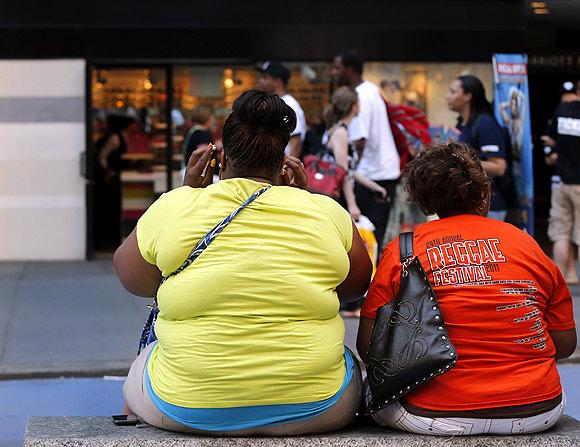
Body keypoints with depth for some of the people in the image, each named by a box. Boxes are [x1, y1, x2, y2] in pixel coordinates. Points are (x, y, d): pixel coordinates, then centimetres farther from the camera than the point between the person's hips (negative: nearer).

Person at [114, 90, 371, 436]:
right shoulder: (327, 212, -2)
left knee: (137, 378, 33)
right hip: (313, 407, 0)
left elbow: (132, 278, 14)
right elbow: (357, 285, 16)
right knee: (350, 368, 35)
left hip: (186, 407, 0)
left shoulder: (173, 207, -4)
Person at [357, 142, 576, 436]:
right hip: (537, 411, 3)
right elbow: (566, 344, 8)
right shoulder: (527, 244, 4)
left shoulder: (400, 250, -1)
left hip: (438, 417, -3)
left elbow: (367, 346, -2)